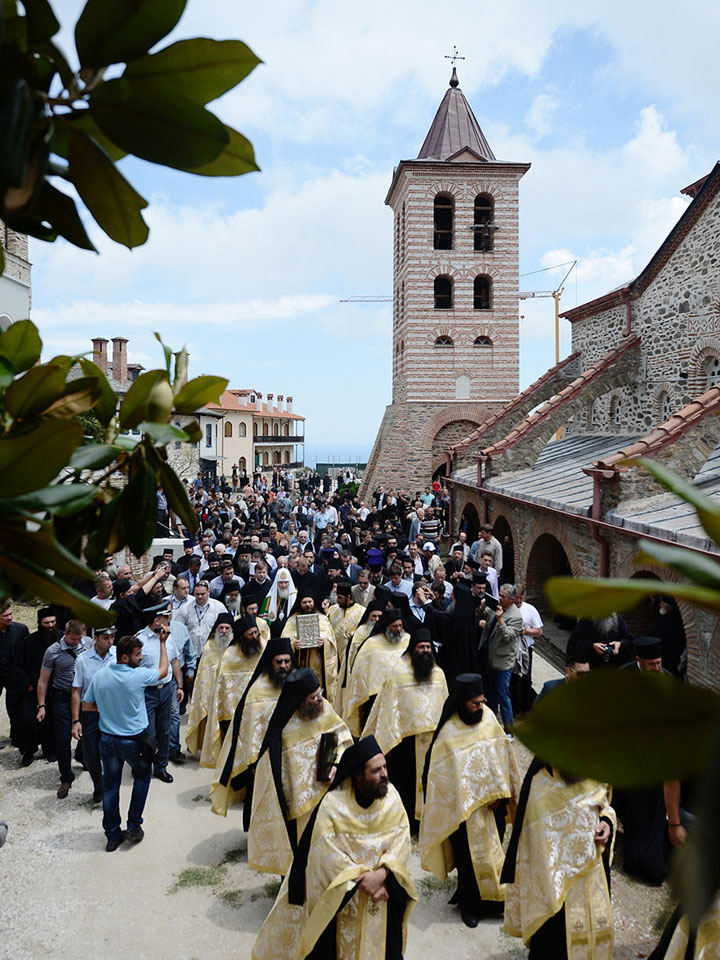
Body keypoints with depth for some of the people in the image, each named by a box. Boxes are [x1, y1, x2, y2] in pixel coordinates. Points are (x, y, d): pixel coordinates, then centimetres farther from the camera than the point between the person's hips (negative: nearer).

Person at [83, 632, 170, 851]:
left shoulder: (99, 676, -8)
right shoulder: (138, 676, -21)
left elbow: (87, 706, 4)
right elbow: (163, 671, -1)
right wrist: (162, 643, 5)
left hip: (107, 740, 4)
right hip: (133, 741, -3)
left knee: (110, 786, 16)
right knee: (142, 775, 22)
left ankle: (112, 836, 25)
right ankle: (134, 826, 21)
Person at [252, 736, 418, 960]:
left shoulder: (391, 797, -4)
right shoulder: (332, 804, -14)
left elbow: (401, 840, -8)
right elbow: (328, 854, -16)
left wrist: (380, 874, -21)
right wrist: (361, 880, -20)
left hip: (382, 880, 3)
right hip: (339, 887, -2)